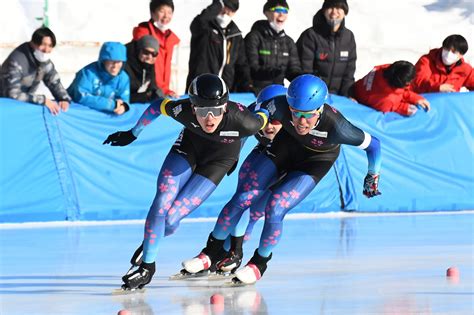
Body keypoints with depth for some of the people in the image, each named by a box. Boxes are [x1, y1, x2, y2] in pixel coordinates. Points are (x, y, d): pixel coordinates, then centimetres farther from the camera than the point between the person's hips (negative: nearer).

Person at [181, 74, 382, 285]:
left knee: (274, 208, -16)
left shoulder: (335, 126, -41)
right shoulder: (280, 106, -34)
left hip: (315, 161, -3)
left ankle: (259, 264, 10)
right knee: (243, 198, -4)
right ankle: (210, 253, 16)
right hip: (287, 143, 3)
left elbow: (373, 144, -24)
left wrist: (373, 177, -11)